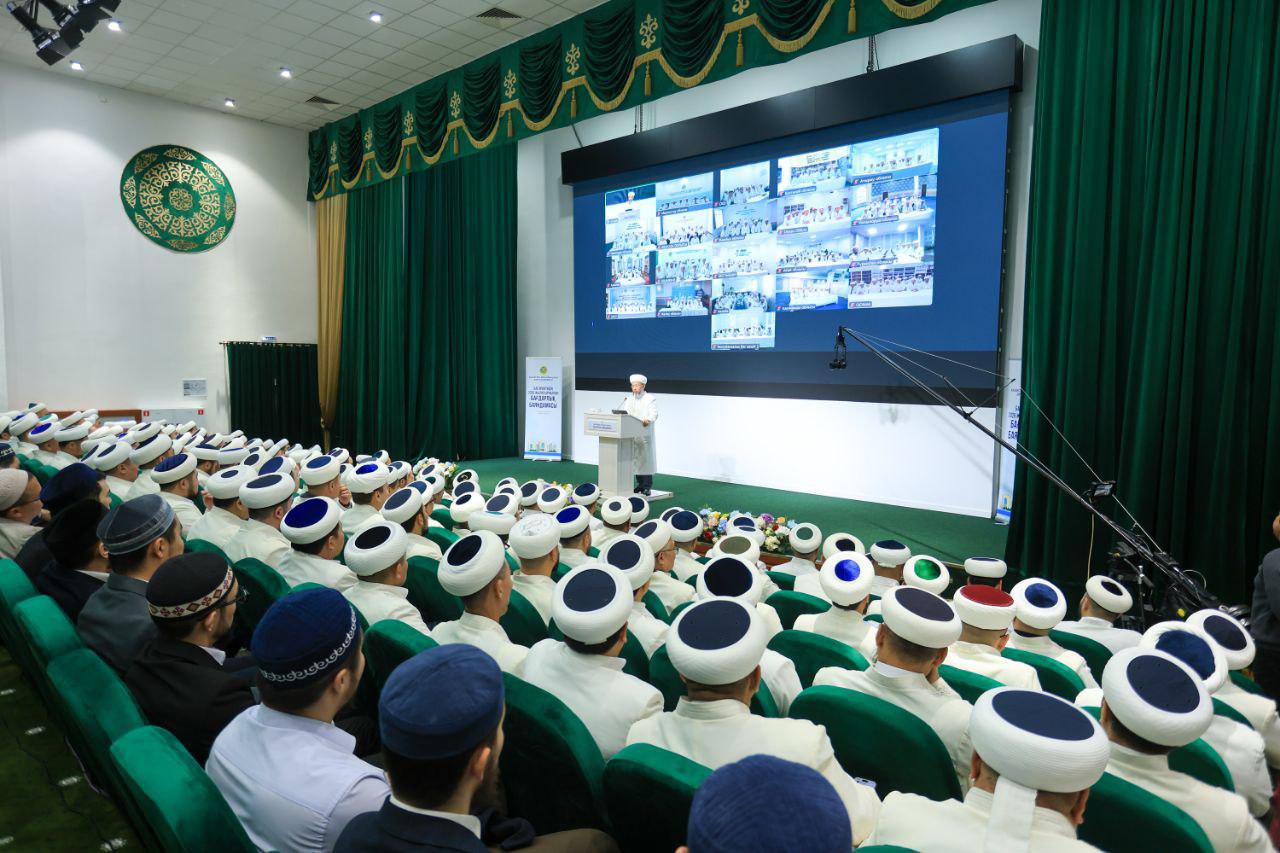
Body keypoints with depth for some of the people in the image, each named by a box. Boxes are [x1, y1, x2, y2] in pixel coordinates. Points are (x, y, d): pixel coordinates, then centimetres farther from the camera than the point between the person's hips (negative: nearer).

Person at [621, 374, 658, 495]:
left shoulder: (650, 399, 2)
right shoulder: (628, 399, 18)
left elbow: (654, 414, -10)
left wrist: (648, 420, -30)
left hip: (645, 433, -5)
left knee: (646, 458, -6)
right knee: (635, 458, 6)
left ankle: (647, 486, -3)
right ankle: (640, 484, 14)